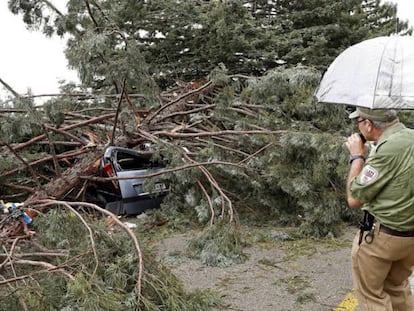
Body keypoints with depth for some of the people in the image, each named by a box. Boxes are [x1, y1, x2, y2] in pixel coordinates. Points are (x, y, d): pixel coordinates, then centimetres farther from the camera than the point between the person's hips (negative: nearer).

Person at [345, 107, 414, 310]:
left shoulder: (388, 149, -26)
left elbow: (354, 199, -18)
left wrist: (357, 156, -9)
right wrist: (368, 153, 7)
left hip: (383, 236, -8)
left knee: (370, 293, 11)